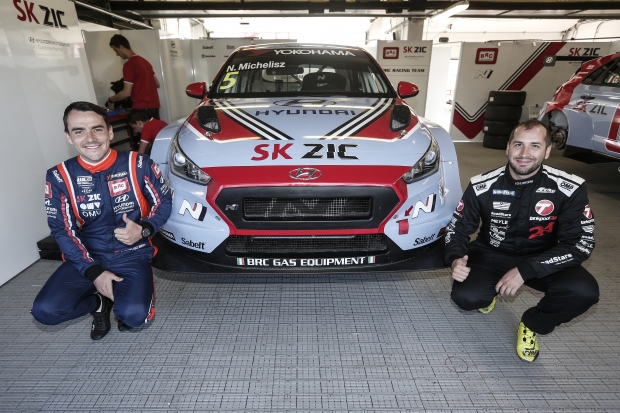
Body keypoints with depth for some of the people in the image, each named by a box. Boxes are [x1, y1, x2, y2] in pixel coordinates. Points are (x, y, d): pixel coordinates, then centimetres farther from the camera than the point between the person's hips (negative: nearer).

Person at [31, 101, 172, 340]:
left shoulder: (138, 165, -7)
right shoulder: (59, 177, -4)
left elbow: (164, 202, 2)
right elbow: (62, 231, -3)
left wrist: (144, 230, -17)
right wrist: (94, 271, -13)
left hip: (133, 254, -2)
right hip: (86, 258, 3)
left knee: (133, 314, -25)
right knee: (45, 310, -19)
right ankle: (99, 302, 12)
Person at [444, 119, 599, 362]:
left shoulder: (570, 189, -16)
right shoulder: (482, 187, -16)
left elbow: (581, 243, -16)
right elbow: (458, 227, -5)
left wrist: (526, 269, -29)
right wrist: (455, 258, -27)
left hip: (542, 260, 1)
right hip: (491, 255, 0)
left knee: (584, 291, -28)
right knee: (466, 297, -26)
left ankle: (532, 325, 5)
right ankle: (490, 292, 16)